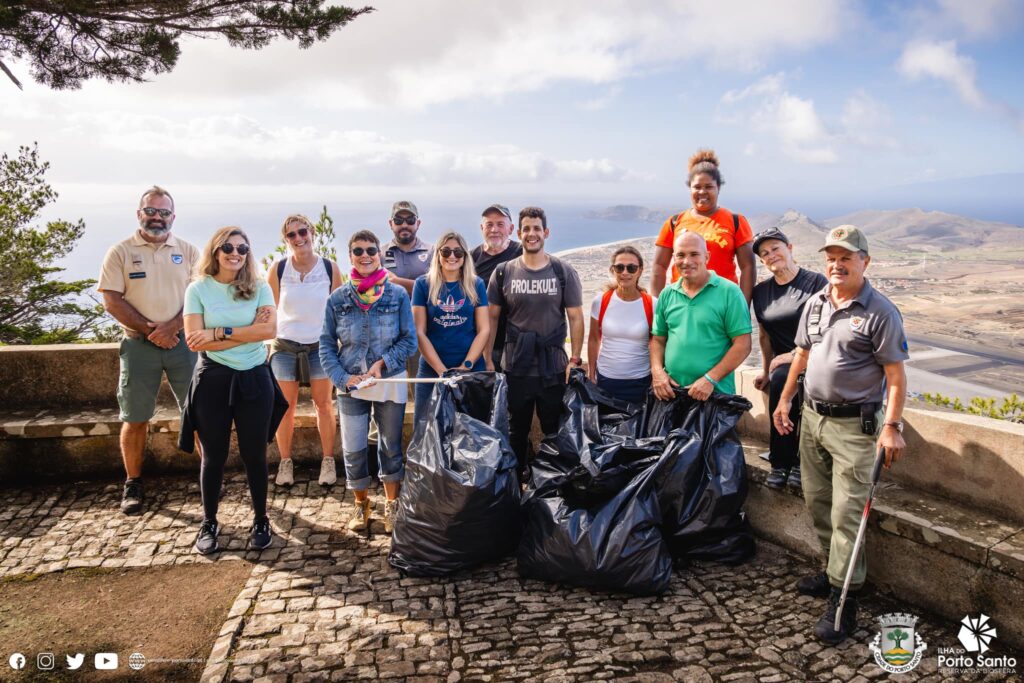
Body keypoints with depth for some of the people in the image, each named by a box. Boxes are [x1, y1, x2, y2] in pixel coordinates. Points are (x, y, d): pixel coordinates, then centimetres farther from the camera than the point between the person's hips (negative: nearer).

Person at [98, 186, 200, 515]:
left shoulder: (188, 252, 6)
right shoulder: (120, 252, 2)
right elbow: (112, 301, -4)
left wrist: (172, 326, -14)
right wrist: (150, 330, -11)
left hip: (182, 340, 1)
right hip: (138, 344, -1)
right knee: (135, 419, 4)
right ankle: (133, 484, 17)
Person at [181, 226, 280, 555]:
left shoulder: (259, 288, 0)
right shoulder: (198, 289, -2)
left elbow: (270, 329, -14)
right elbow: (195, 340, -12)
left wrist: (220, 333, -17)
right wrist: (248, 332, -14)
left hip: (254, 379, 0)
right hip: (213, 380, 0)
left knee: (254, 454, 8)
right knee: (214, 455, 9)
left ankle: (260, 521, 24)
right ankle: (209, 523, 26)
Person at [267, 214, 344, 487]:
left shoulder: (330, 268, -5)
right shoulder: (278, 269, -5)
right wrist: (268, 341, 5)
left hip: (321, 345, 0)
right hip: (284, 346, 0)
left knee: (323, 404, 6)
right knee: (286, 406, 6)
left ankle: (328, 460, 18)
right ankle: (285, 462, 19)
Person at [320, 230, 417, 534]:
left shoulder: (397, 295, -2)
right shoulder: (338, 298, 1)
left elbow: (409, 340, -1)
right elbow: (326, 344, 3)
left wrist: (382, 363, -14)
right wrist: (343, 378, -9)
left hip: (390, 382, 0)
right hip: (351, 384, 1)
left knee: (391, 447, 11)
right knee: (353, 450, 5)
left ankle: (391, 505, 29)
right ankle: (361, 505, 26)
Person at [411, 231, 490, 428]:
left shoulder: (476, 285, 5)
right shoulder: (423, 284, 2)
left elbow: (484, 330, 1)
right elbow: (419, 332, -3)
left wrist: (465, 366, -11)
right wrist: (442, 370, -11)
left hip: (472, 370, 1)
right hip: (431, 370, 0)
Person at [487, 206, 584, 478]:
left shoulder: (564, 272, 0)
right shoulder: (503, 272, 2)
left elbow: (576, 317, 1)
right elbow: (492, 317, 5)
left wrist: (575, 359, -6)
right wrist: (487, 359, -1)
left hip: (554, 368, -1)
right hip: (515, 367, 1)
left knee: (555, 431, 8)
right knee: (517, 431, 13)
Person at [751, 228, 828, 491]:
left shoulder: (816, 282, -4)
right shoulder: (761, 291, 12)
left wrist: (795, 355, -13)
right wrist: (765, 370, 13)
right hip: (784, 363, 4)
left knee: (781, 381, -34)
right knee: (780, 381, -32)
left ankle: (782, 463, -16)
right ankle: (782, 462, -16)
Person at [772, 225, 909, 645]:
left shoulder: (880, 313, -11)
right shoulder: (815, 304, 8)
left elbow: (895, 376, -12)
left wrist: (891, 427, -17)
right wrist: (785, 398, 16)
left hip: (855, 425, -7)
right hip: (812, 417, 7)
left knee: (847, 512, -5)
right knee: (817, 502, 15)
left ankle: (843, 599, 2)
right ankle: (835, 569, 32)